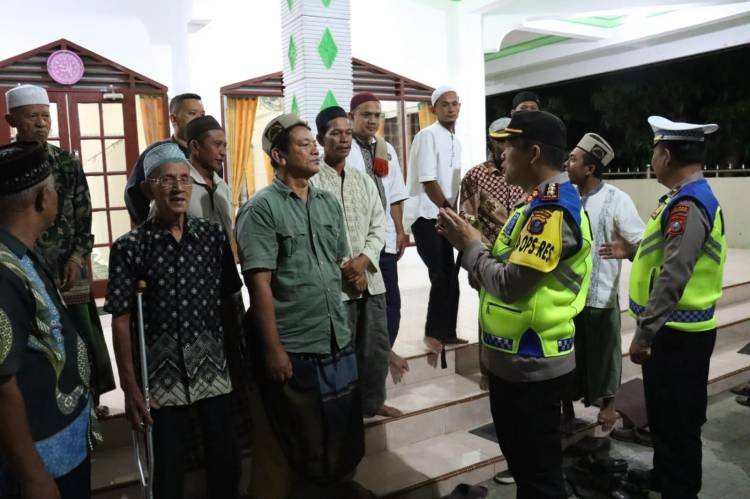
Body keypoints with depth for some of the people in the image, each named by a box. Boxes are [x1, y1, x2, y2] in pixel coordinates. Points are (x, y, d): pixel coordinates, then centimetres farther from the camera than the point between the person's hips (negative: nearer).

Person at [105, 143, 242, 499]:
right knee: (168, 470, 11)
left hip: (214, 370, 3)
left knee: (227, 460, 14)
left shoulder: (214, 236, 0)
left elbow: (227, 300, 6)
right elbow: (121, 321, -6)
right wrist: (130, 387, -7)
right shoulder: (129, 247, -8)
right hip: (162, 376, -2)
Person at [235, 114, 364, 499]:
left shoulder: (329, 203, 9)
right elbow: (259, 282, -14)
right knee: (293, 445, 11)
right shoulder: (261, 208, -10)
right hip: (291, 348, -6)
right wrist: (272, 349, -16)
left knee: (341, 436, 18)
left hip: (338, 342, 6)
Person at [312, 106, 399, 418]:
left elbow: (378, 227, 8)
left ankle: (372, 400, 33)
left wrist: (363, 260, -9)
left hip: (371, 278, 6)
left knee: (377, 345, 15)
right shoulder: (311, 181, -8)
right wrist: (346, 270, -12)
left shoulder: (364, 181, 11)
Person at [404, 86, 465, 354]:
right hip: (426, 215, -8)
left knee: (449, 275, 10)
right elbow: (428, 180, -17)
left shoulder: (456, 140, 15)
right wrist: (448, 211, -11)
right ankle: (434, 333, 4)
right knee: (442, 276, -10)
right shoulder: (428, 136, -12)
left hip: (443, 216, 9)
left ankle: (446, 331, 21)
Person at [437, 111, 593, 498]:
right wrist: (469, 240, 1)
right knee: (521, 457, 25)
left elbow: (510, 284, -26)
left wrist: (470, 246, -12)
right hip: (517, 358, 10)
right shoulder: (544, 202, 12)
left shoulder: (552, 209, -22)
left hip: (530, 363, -10)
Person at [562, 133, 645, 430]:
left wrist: (626, 249, -36)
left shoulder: (616, 200, -12)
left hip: (600, 295, -4)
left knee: (603, 353, 13)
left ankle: (608, 403, 36)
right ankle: (567, 405, 35)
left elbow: (643, 243, -16)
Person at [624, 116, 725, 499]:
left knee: (676, 420, 5)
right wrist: (633, 250, 18)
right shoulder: (689, 197, 10)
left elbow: (674, 278, -27)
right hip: (675, 329, 10)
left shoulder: (688, 204, -22)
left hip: (676, 334, -10)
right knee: (665, 414, 23)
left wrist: (644, 334, -24)